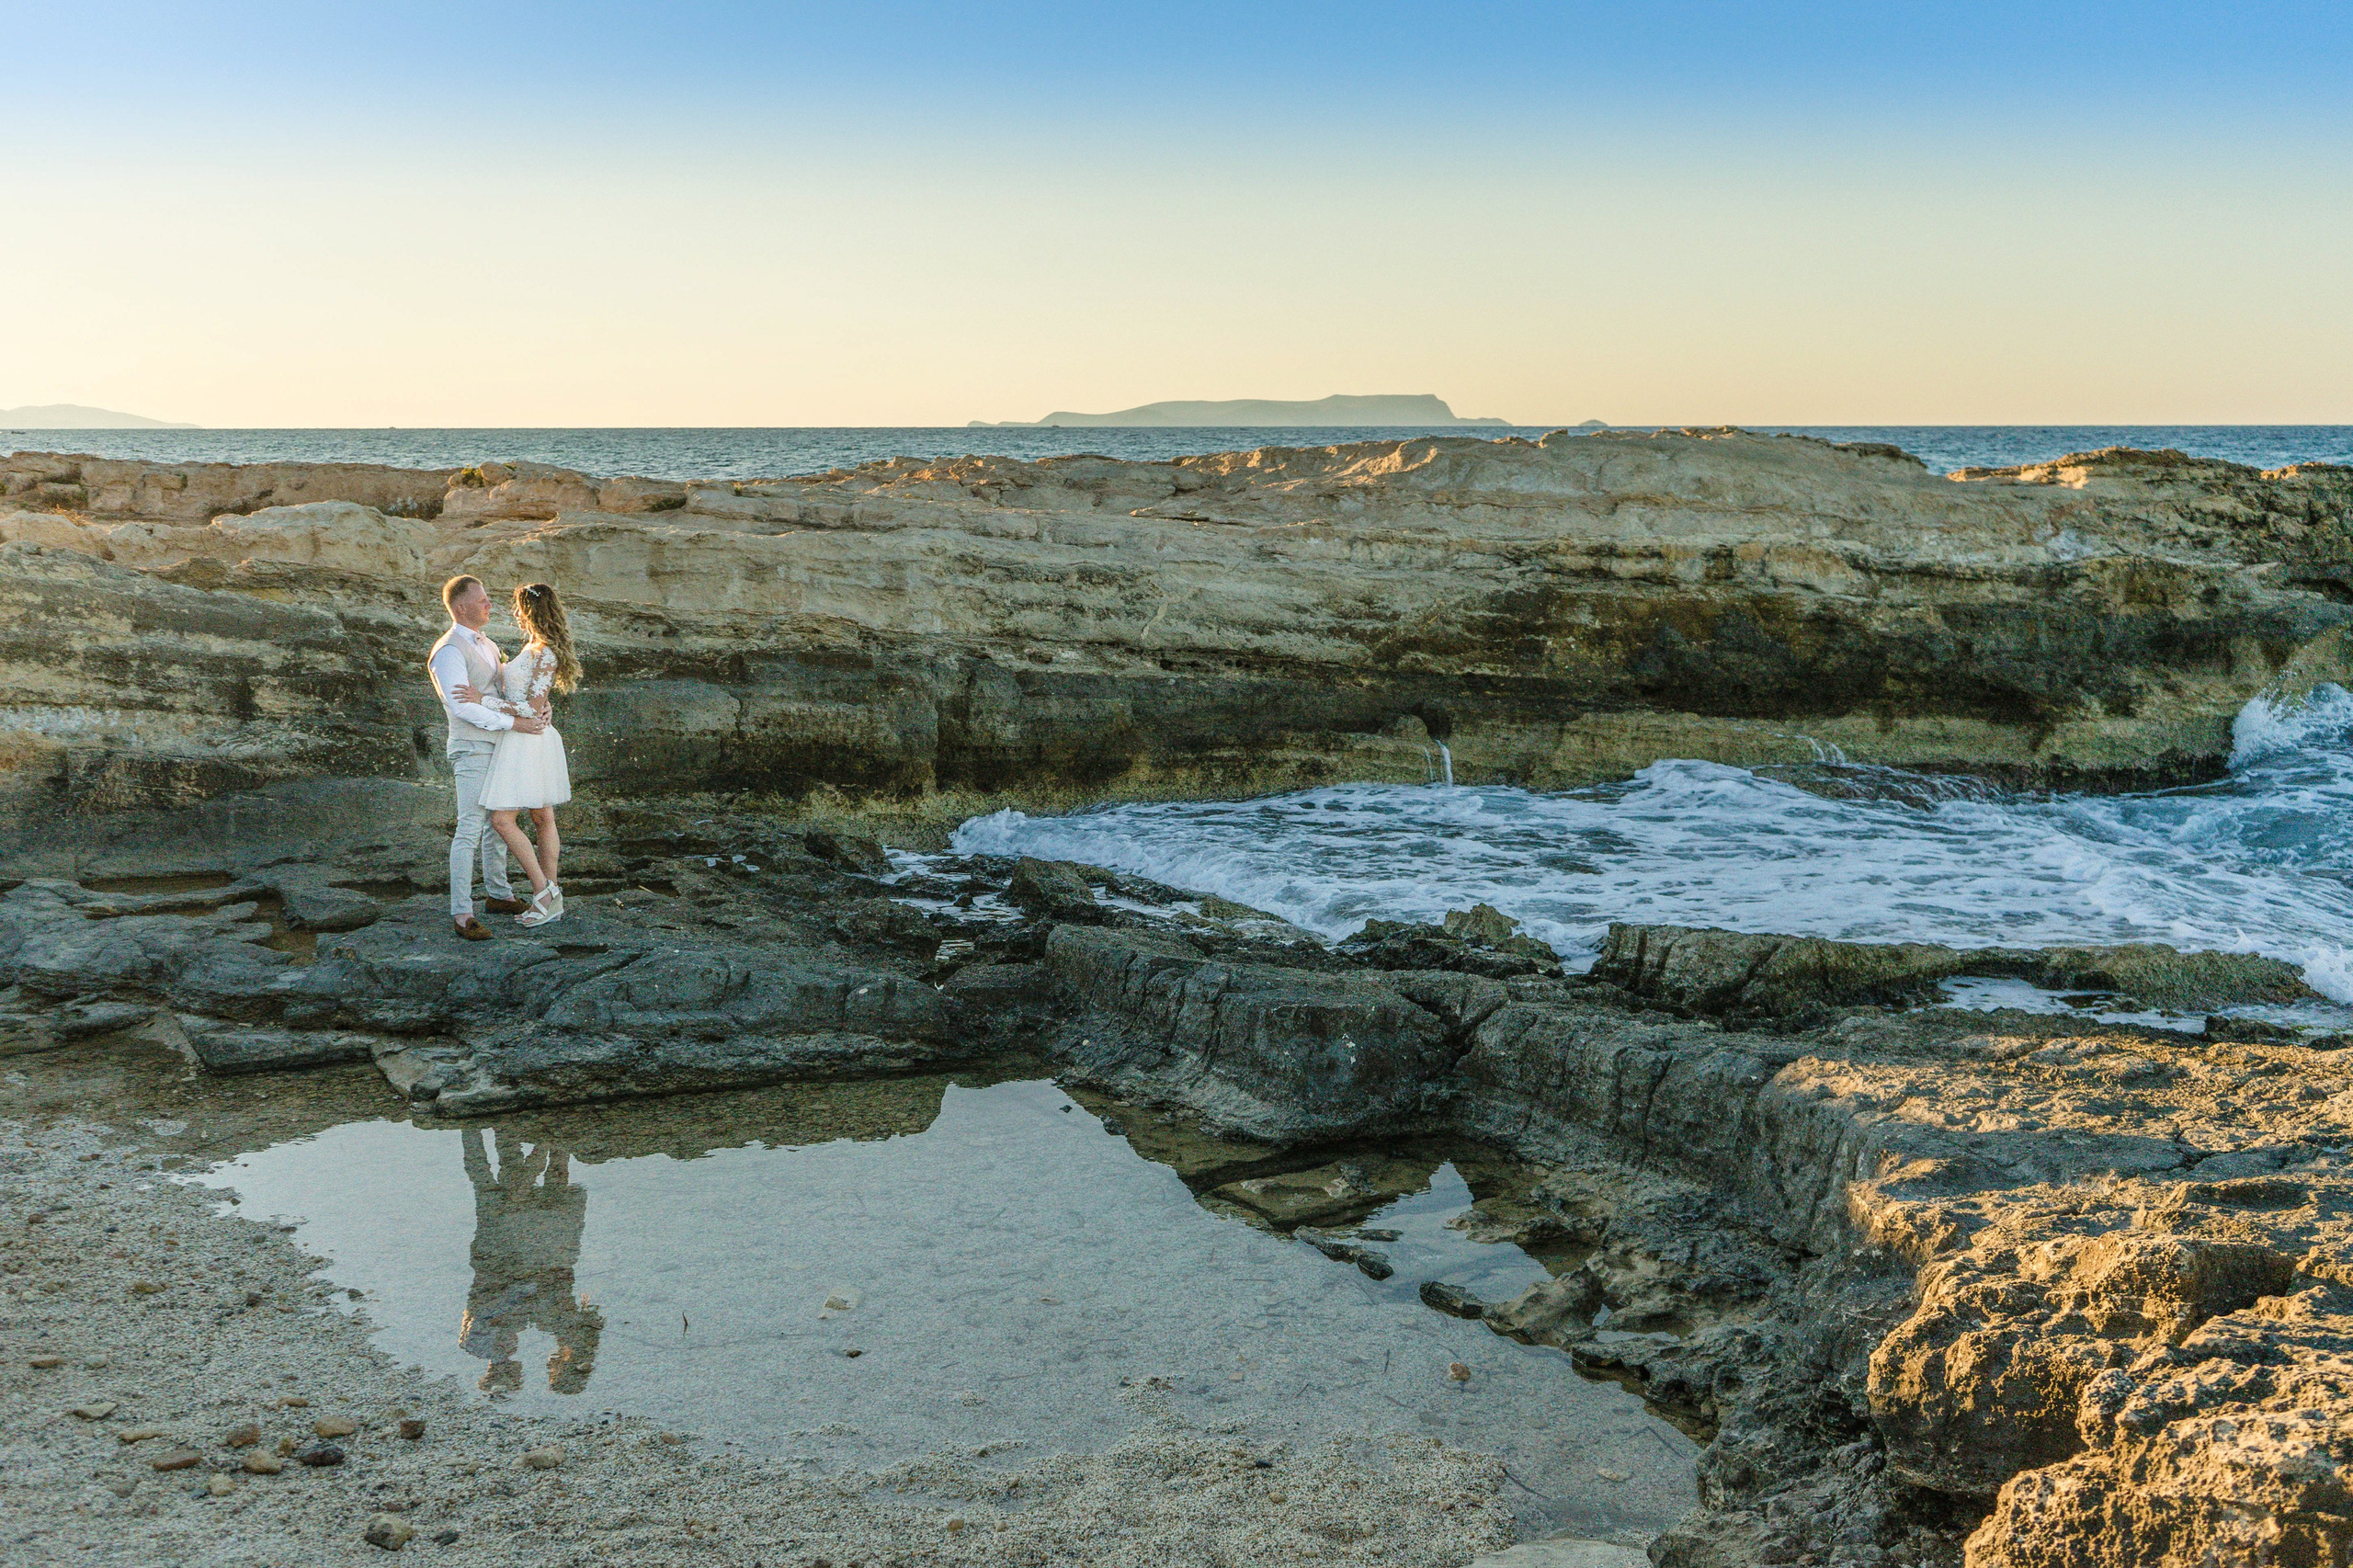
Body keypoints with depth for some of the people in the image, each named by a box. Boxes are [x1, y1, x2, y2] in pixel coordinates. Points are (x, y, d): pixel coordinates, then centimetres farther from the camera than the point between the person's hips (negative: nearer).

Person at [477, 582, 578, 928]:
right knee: (542, 818, 10)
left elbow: (533, 710, -20)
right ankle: (552, 901, 13)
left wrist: (484, 702, -22)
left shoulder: (545, 654, -16)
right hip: (533, 741, 10)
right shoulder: (535, 649, 13)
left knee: (502, 819, -10)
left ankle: (543, 889, -6)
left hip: (525, 741, -10)